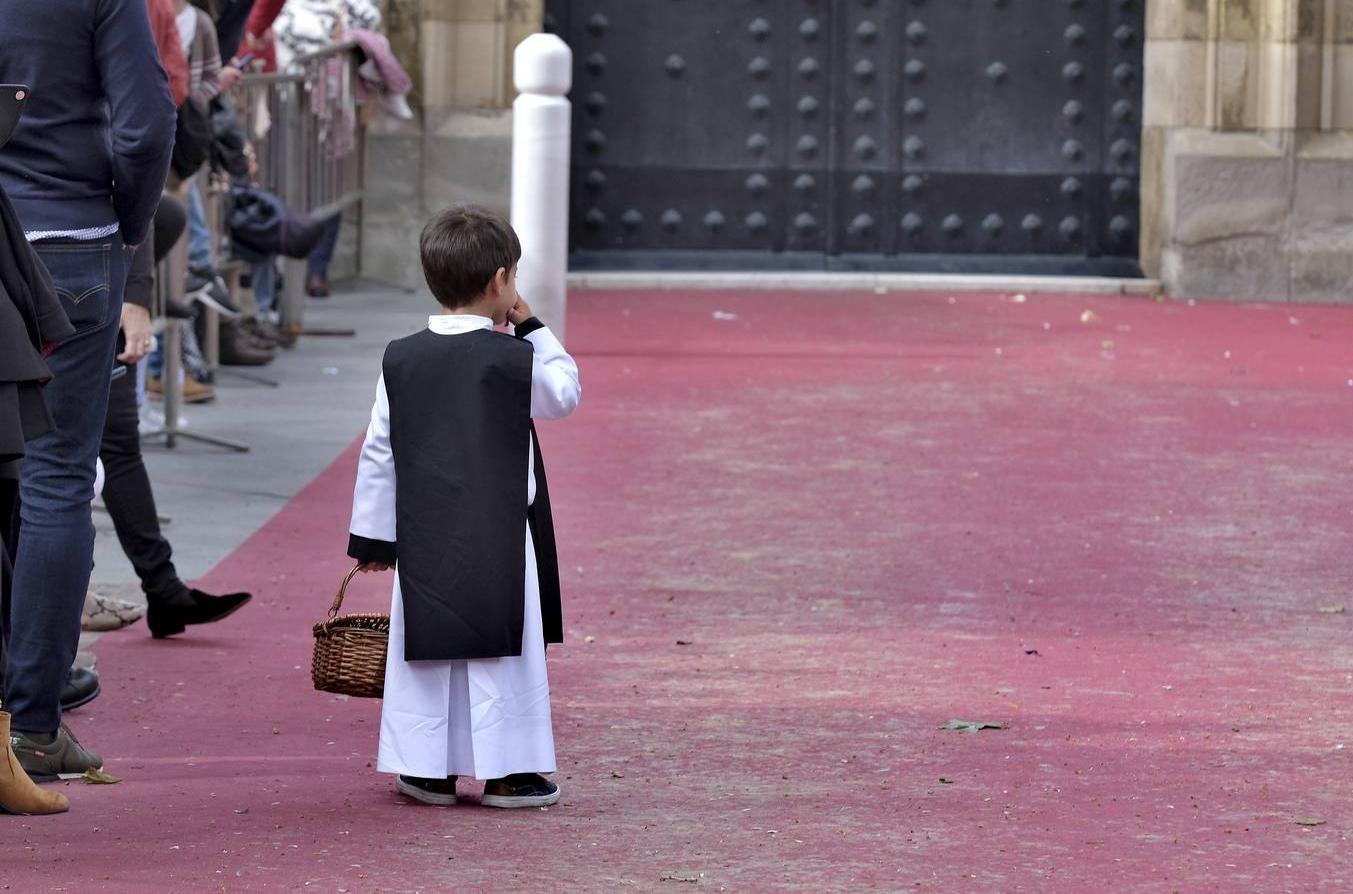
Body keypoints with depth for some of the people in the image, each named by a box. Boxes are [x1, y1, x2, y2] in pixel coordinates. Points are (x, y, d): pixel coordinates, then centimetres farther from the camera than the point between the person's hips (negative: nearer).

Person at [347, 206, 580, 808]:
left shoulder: (401, 359, 2)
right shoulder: (514, 360, -10)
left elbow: (379, 454, 6)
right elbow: (565, 394, 9)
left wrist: (372, 536, 14)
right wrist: (531, 328, 12)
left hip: (423, 538, 4)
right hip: (500, 536, -3)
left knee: (426, 647, 9)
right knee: (502, 651, 3)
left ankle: (427, 770, 12)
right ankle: (506, 774, 6)